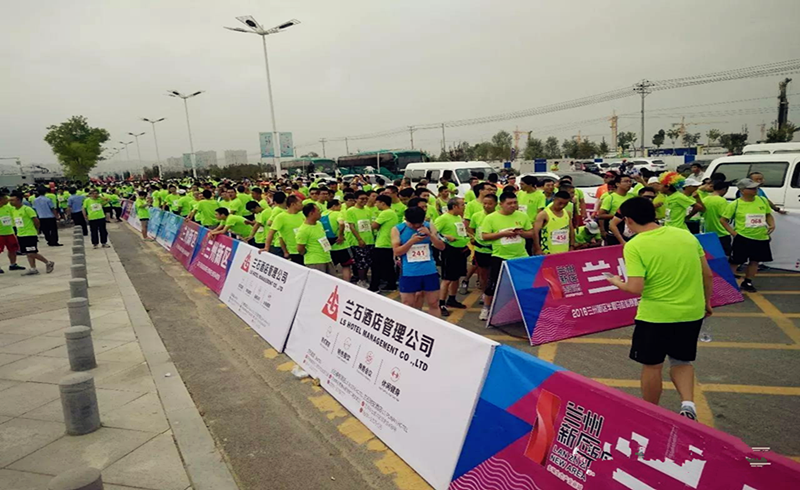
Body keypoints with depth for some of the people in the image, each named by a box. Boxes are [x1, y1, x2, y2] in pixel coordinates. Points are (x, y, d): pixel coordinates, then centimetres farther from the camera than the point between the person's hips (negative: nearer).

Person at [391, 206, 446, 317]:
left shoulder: (429, 226, 1)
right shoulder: (397, 229, -4)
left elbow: (441, 247, -1)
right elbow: (397, 252, -8)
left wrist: (430, 234, -17)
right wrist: (411, 241, -20)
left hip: (430, 272, 2)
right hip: (409, 274, -1)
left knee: (433, 303, 9)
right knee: (407, 306, 7)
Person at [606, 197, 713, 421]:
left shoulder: (634, 246, -16)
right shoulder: (686, 235, 0)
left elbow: (636, 288, -21)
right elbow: (707, 275, 6)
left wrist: (617, 282, -1)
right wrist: (706, 302, 21)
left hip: (656, 315, -5)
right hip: (691, 312, 5)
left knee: (652, 366, 15)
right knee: (681, 361, 25)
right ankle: (688, 403, 5)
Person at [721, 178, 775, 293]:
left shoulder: (763, 200, 3)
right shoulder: (735, 204, -10)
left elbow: (768, 215, 18)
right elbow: (723, 220, -3)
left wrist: (772, 224, -1)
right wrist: (732, 232, -11)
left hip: (761, 238, 5)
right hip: (742, 238, -5)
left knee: (754, 261, 13)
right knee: (735, 262, 0)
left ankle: (747, 282, 28)